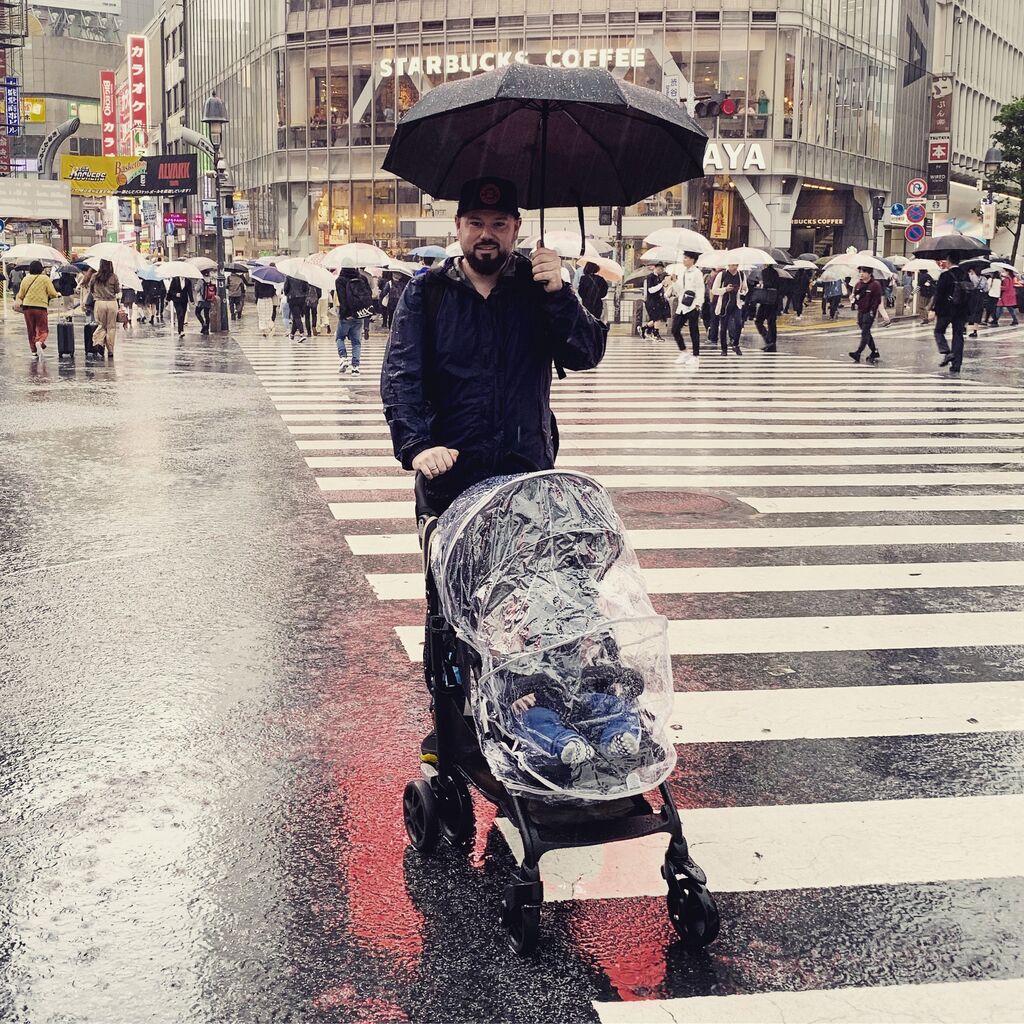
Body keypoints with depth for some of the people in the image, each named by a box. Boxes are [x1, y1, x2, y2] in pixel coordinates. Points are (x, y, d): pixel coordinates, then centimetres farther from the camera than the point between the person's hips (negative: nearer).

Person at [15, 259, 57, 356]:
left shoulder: (25, 279, 5)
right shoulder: (45, 278, -3)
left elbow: (20, 295, 10)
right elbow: (53, 294, -6)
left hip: (27, 307, 3)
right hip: (41, 307, -3)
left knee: (31, 330, 13)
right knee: (43, 330, 2)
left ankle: (33, 349, 11)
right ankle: (39, 342, -26)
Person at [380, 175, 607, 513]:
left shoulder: (537, 284, 6)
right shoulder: (426, 292, 4)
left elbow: (587, 355, -4)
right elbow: (399, 377, -6)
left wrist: (557, 293, -20)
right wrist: (417, 446, -21)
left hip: (528, 474, 1)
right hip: (448, 475, 0)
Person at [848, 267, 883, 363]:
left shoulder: (875, 285, -8)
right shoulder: (858, 284, 11)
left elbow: (877, 300, -10)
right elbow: (854, 295, 20)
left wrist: (872, 310, -17)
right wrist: (854, 302, -2)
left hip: (869, 312, -8)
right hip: (861, 311, 8)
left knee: (865, 332, -13)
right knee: (866, 333, 12)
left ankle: (858, 353, -23)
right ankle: (875, 353, 23)